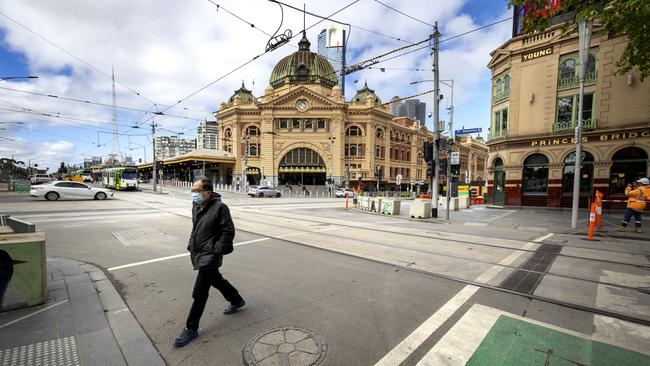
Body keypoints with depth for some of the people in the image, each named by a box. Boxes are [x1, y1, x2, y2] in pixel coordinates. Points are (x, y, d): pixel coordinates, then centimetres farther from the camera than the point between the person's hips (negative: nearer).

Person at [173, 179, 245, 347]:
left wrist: (218, 251, -19)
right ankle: (237, 301, 44)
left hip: (209, 256, -9)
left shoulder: (219, 207, -19)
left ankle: (191, 329, 17)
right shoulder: (196, 206, 7)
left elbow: (228, 231, -17)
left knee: (199, 292, -1)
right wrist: (191, 246, 14)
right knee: (216, 280, 23)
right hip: (198, 253, 9)